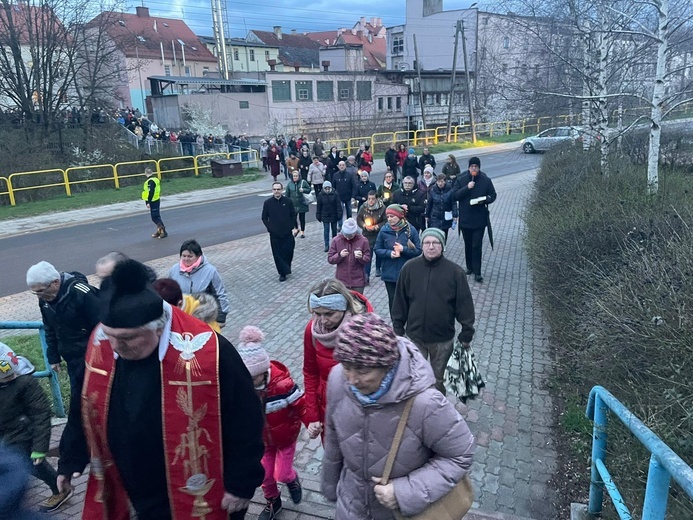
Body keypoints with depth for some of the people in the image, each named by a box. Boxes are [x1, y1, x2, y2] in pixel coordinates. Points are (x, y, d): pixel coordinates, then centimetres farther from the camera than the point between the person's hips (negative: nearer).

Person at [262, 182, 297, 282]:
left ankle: (287, 268, 29)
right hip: (274, 234, 0)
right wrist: (270, 228, -4)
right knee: (277, 254, 2)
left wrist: (291, 226, -2)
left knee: (289, 251, 3)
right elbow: (264, 218, 5)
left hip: (287, 232, 0)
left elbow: (293, 215, 6)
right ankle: (282, 273, 14)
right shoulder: (267, 203, -2)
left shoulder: (288, 201, -1)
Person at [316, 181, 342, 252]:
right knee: (326, 230, -1)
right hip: (325, 216, 0)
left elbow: (338, 205, -7)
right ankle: (326, 245, 4)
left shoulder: (335, 194, -10)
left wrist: (339, 214, -11)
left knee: (334, 230, 13)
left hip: (334, 215, 0)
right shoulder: (320, 195, -7)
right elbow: (319, 206, -1)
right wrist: (318, 216, 1)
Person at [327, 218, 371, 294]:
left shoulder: (363, 240, -7)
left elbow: (368, 259, -2)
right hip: (341, 281, 1)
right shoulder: (337, 240, -4)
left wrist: (361, 257, -23)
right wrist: (339, 255, -21)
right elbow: (330, 259, -2)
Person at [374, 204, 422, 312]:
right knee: (392, 300, 12)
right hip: (389, 274, 2)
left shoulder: (410, 230, -8)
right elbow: (377, 250, 2)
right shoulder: (384, 230, -4)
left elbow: (418, 251, -5)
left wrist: (403, 249, -18)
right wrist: (389, 253, -15)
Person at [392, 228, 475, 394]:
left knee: (438, 379, 18)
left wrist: (466, 334, -4)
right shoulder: (409, 268, -7)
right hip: (415, 336, 1)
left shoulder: (455, 271, -11)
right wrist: (398, 329, 3)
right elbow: (400, 301, 0)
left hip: (443, 338, -1)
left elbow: (464, 304, -6)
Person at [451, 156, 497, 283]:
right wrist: (467, 188, -22)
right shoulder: (460, 179, -3)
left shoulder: (486, 180, -3)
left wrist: (485, 200, -15)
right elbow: (454, 195, -9)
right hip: (465, 218, 2)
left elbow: (493, 195, 6)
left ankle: (477, 272, 1)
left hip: (480, 219, -2)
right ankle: (470, 267, 31)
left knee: (477, 246, -4)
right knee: (468, 245, 15)